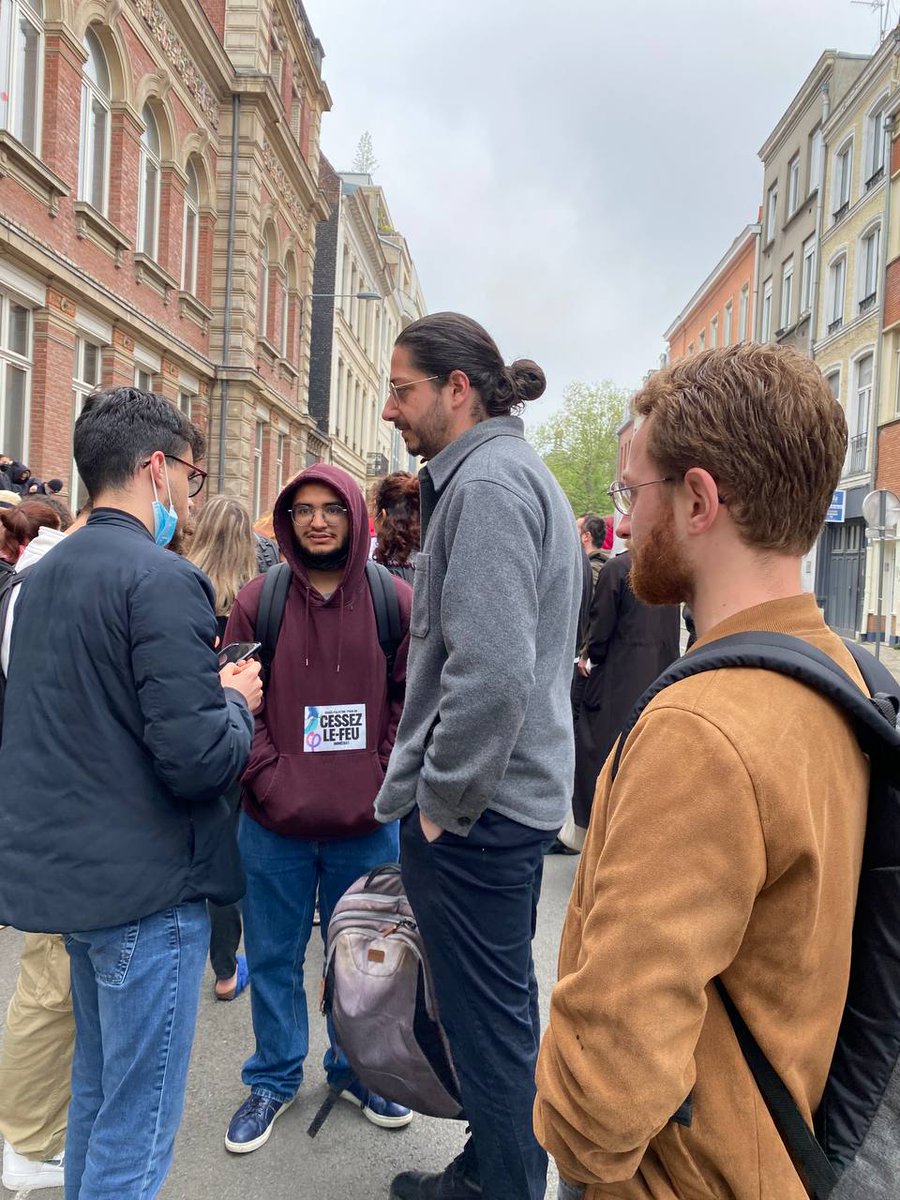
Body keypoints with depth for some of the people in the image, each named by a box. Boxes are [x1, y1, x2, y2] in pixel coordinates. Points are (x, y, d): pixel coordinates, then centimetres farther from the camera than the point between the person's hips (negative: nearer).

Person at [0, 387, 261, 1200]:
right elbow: (199, 760, -25)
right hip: (147, 885, -9)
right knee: (137, 1129, 7)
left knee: (97, 1088, 25)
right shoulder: (162, 578, -20)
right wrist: (235, 701, -5)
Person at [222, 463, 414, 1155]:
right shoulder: (259, 600, -2)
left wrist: (383, 780, -9)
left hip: (368, 822, 0)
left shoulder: (395, 600, -2)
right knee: (275, 957, 16)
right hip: (275, 823, 0)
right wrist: (269, 778, -12)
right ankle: (276, 1079, 38)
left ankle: (355, 1068, 41)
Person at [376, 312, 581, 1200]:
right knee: (500, 1003, 22)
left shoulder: (487, 481, -17)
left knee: (488, 1016, 6)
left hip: (472, 809, -10)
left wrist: (442, 798, -15)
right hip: (516, 793, 10)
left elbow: (491, 670, -28)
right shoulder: (522, 473, 15)